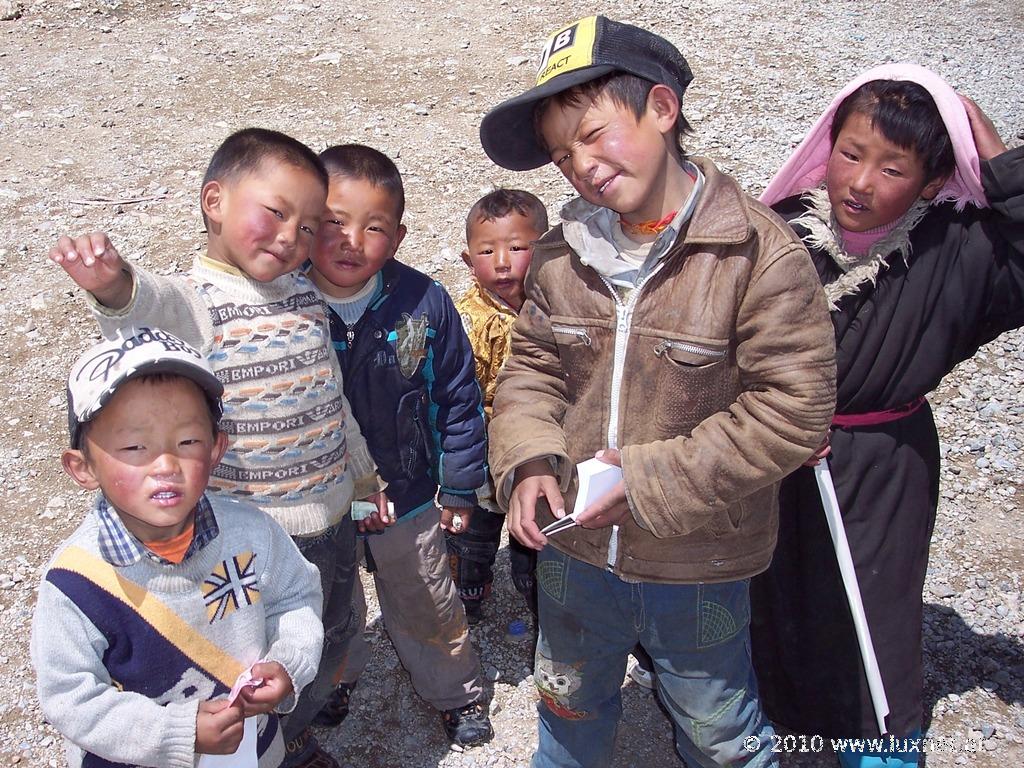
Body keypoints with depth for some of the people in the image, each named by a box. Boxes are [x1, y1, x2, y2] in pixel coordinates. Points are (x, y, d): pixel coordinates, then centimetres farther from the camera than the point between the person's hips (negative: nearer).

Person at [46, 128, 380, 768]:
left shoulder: (306, 294, 3)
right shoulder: (197, 302, -17)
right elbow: (159, 305, -43)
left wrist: (365, 472, 22)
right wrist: (115, 286, -65)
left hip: (334, 517, 7)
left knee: (331, 640, 26)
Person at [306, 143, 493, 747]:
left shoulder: (423, 302, -19)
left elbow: (459, 398, -8)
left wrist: (459, 488, -2)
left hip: (408, 495, -1)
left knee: (425, 608, 22)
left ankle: (459, 693, 49)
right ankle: (336, 677, 59)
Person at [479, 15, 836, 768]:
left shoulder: (759, 252, -21)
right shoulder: (563, 253, -5)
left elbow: (793, 411, -21)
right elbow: (532, 366, 4)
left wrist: (650, 482, -23)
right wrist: (529, 460, -15)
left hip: (697, 569, -4)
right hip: (574, 550, 5)